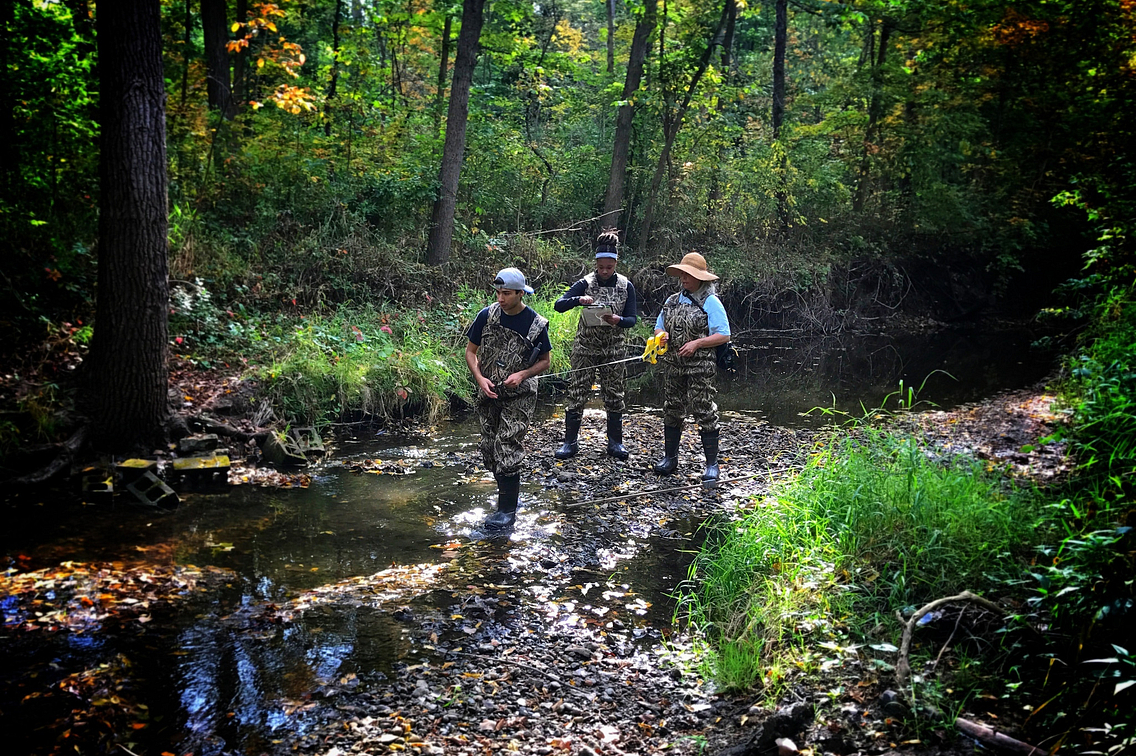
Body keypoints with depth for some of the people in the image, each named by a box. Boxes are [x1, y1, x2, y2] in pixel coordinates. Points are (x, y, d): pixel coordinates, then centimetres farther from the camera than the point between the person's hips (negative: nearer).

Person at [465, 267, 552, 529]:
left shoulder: (536, 324, -9)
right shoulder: (487, 315, -3)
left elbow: (545, 360, 2)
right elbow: (471, 351, 5)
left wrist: (522, 374, -15)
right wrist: (480, 378, -11)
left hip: (518, 396, -4)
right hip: (488, 394, 4)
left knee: (507, 449, -13)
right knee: (489, 449, 10)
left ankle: (507, 510, -5)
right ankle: (509, 494, 31)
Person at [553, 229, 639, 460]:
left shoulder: (626, 286, 0)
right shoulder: (585, 283, -4)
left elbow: (633, 318, -2)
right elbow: (558, 305, -11)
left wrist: (618, 320, -24)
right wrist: (578, 300, -29)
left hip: (613, 349, 1)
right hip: (585, 347, -1)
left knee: (614, 395, 6)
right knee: (577, 393, -2)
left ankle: (615, 441, 18)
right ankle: (570, 442, 4)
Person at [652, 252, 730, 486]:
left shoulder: (711, 302, -6)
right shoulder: (672, 301, 13)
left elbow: (723, 335, -10)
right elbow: (659, 327, 22)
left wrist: (696, 343, -18)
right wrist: (662, 335, -2)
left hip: (700, 368, -6)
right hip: (673, 366, 6)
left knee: (705, 414, -4)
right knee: (672, 411, 12)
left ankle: (711, 465, 2)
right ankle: (670, 458, 23)